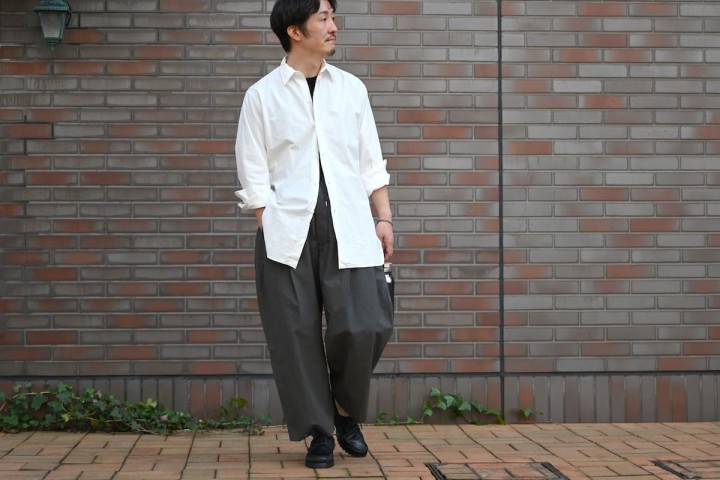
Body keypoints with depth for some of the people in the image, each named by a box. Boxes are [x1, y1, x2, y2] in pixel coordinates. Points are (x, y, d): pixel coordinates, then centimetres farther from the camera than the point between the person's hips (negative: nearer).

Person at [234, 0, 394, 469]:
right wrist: (270, 230, -5)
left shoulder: (351, 88, 12)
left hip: (348, 227, 2)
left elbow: (371, 163, 14)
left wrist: (384, 218, 5)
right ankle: (319, 432, 16)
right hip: (288, 231, -1)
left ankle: (347, 412, 20)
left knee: (364, 327, -8)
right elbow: (254, 175, 4)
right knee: (297, 334, 0)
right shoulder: (262, 96, 5)